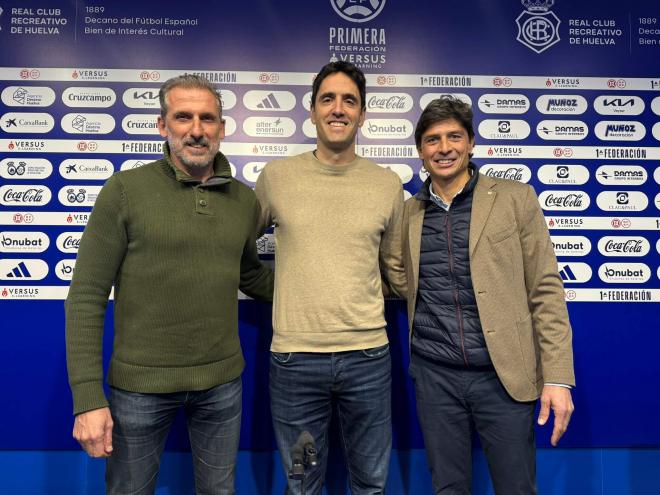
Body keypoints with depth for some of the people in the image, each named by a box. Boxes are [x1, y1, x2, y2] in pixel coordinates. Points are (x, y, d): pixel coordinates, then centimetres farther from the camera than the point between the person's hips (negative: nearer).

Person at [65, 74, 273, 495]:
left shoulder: (245, 199, 1)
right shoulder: (125, 190, -9)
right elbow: (87, 297, -9)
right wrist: (88, 397, -12)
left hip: (222, 381, 3)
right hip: (141, 382, -2)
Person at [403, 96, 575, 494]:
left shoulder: (515, 199, -1)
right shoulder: (408, 213, 6)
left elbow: (546, 290, -3)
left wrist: (558, 376, -8)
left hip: (503, 374, -2)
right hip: (434, 376, 2)